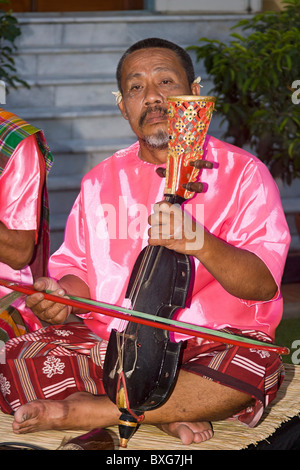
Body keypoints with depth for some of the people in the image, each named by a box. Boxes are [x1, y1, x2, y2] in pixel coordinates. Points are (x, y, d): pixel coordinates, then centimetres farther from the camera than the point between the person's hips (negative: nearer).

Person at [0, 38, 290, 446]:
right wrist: (61, 294, -10)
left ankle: (89, 410, -23)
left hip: (210, 342, -3)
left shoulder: (243, 172, 0)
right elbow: (79, 270, 15)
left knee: (252, 369, -37)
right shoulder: (101, 181, 14)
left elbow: (264, 284, -10)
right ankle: (168, 413, -17)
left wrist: (201, 243, -28)